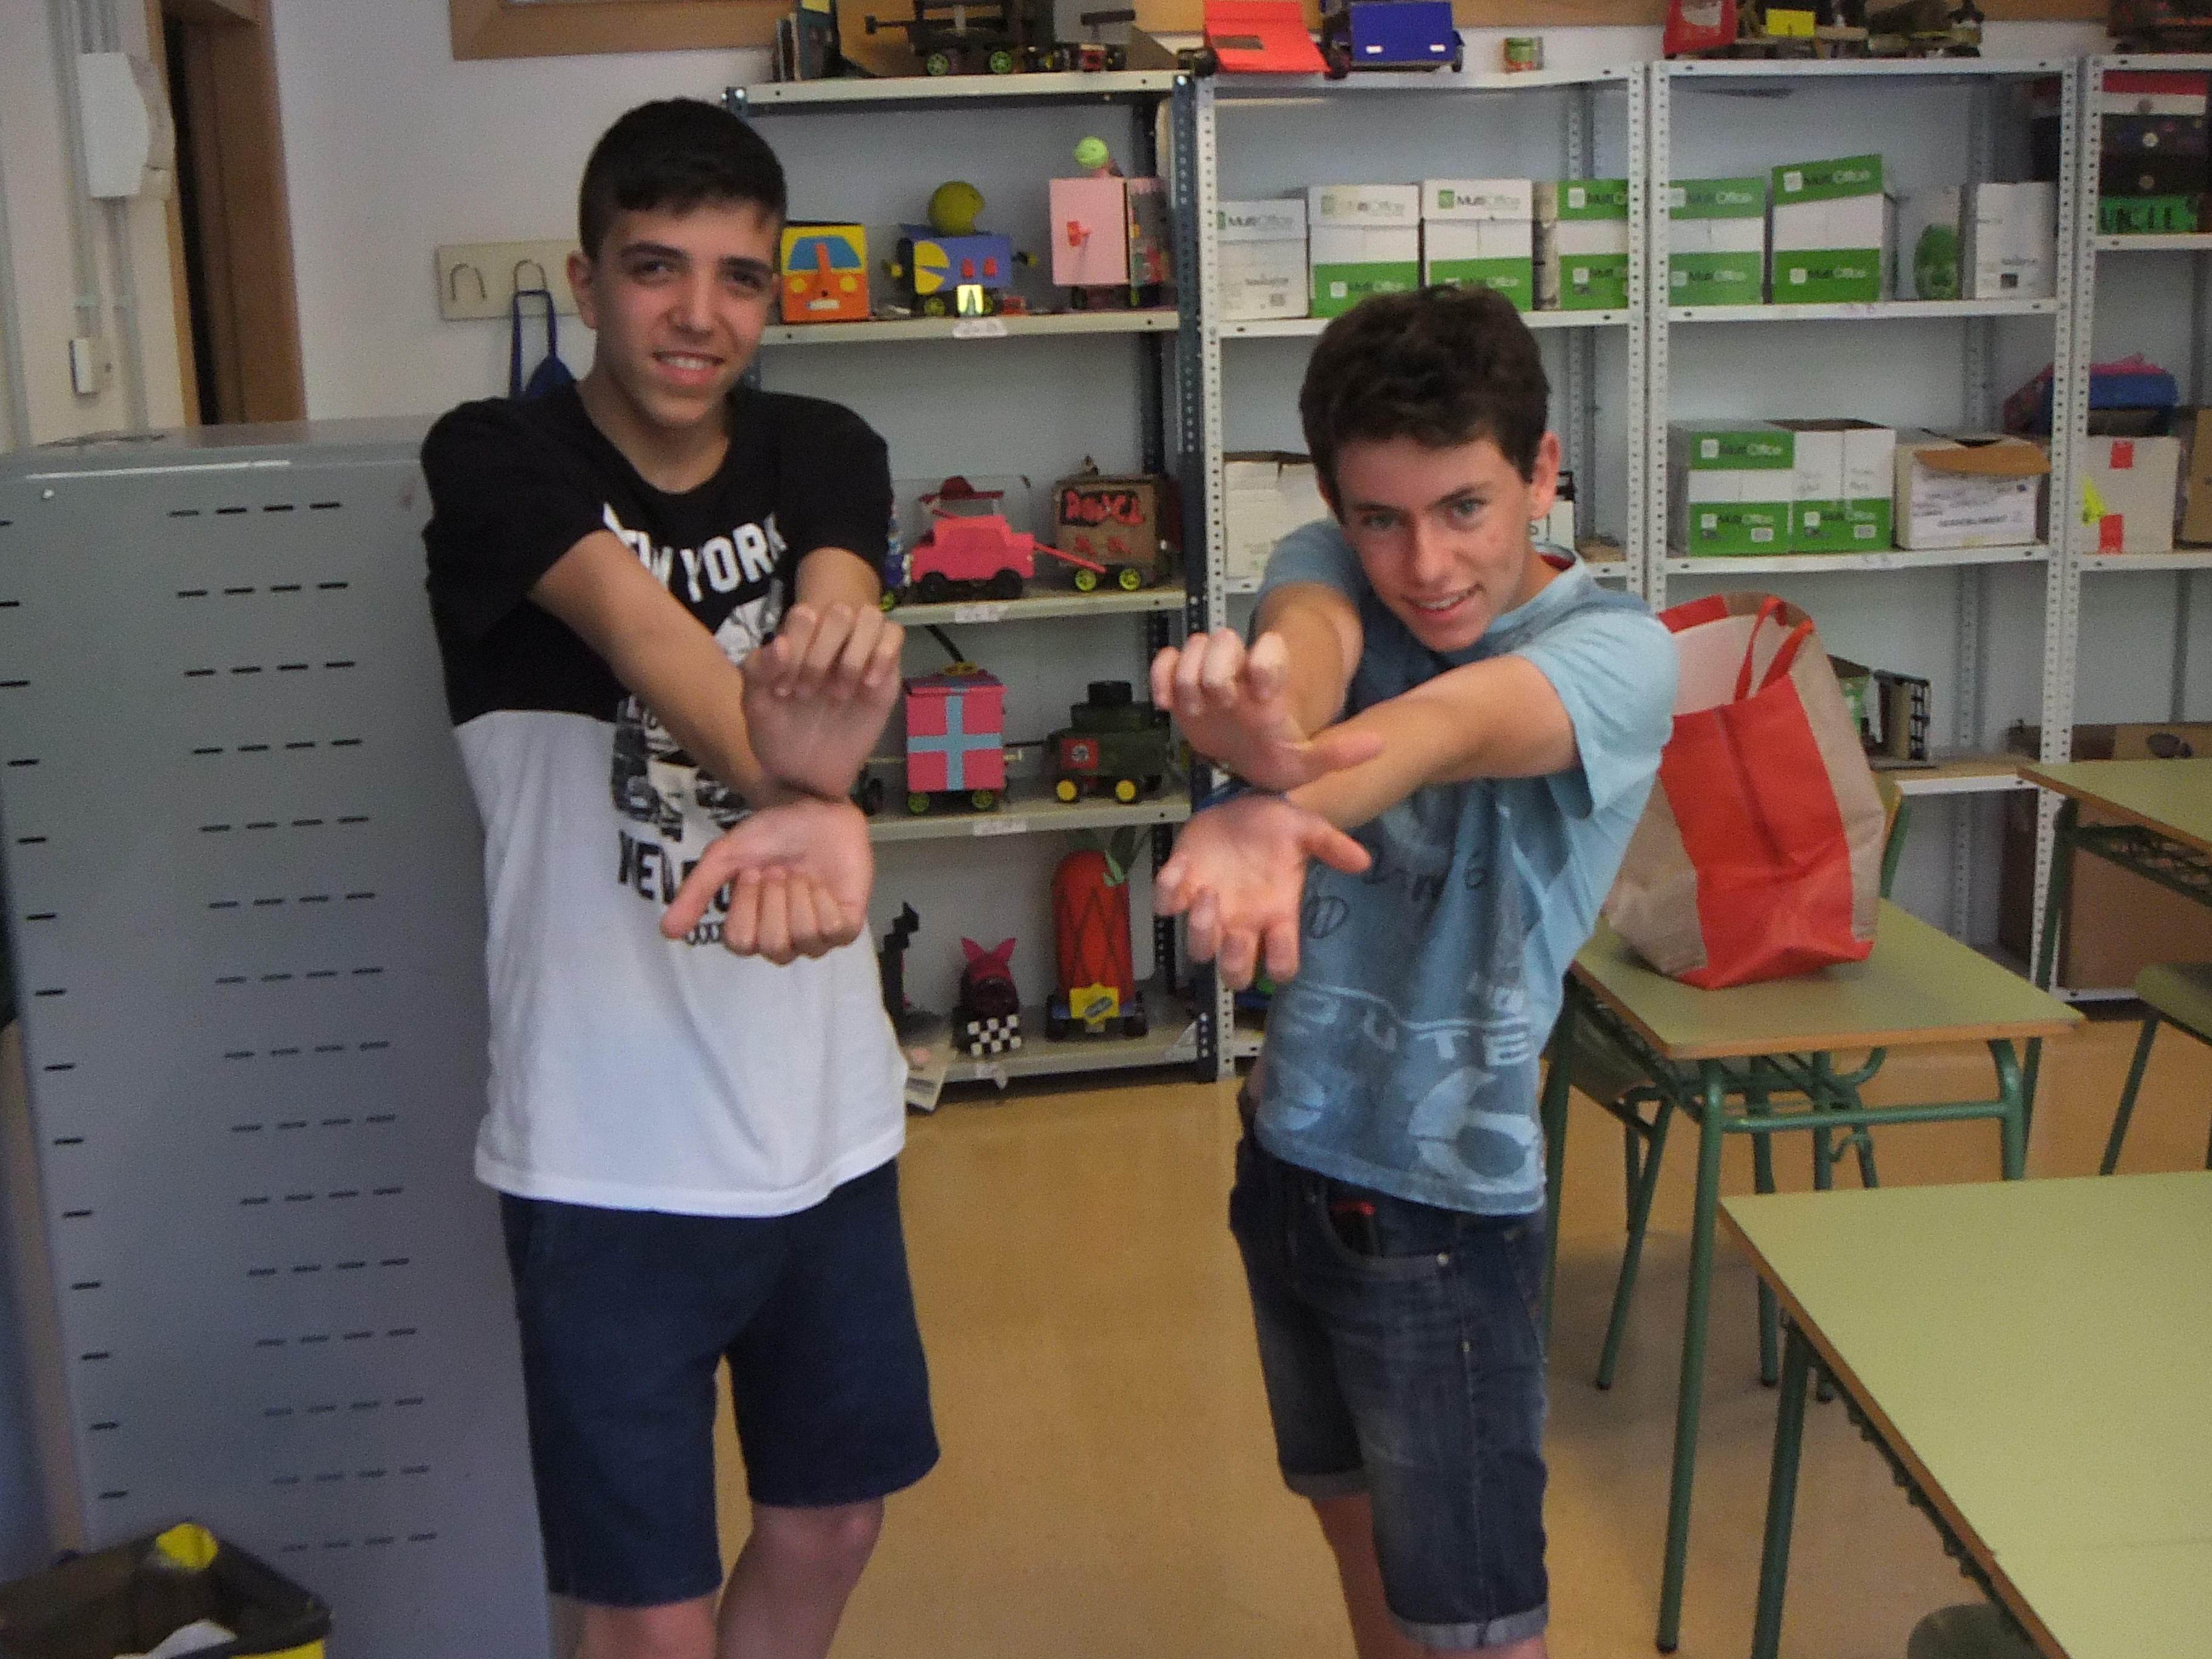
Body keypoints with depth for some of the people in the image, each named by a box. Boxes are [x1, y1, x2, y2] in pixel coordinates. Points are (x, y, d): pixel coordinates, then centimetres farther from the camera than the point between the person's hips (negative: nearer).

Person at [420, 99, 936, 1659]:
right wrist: (798, 792, -51)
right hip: (609, 1155, -4)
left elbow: (840, 601, -20)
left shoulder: (825, 453, 2)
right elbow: (635, 624, -31)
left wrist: (841, 634, -46)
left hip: (828, 1117, 5)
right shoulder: (497, 461, -11)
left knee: (833, 1520, 20)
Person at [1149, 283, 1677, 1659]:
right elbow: (1308, 644, -30)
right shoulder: (1333, 568, -5)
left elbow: (1450, 725, -40)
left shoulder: (1617, 651, -18)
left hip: (1444, 1201, -5)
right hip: (1290, 1149, 5)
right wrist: (1263, 748, -55)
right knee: (1361, 1532, 24)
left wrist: (1274, 801, -62)